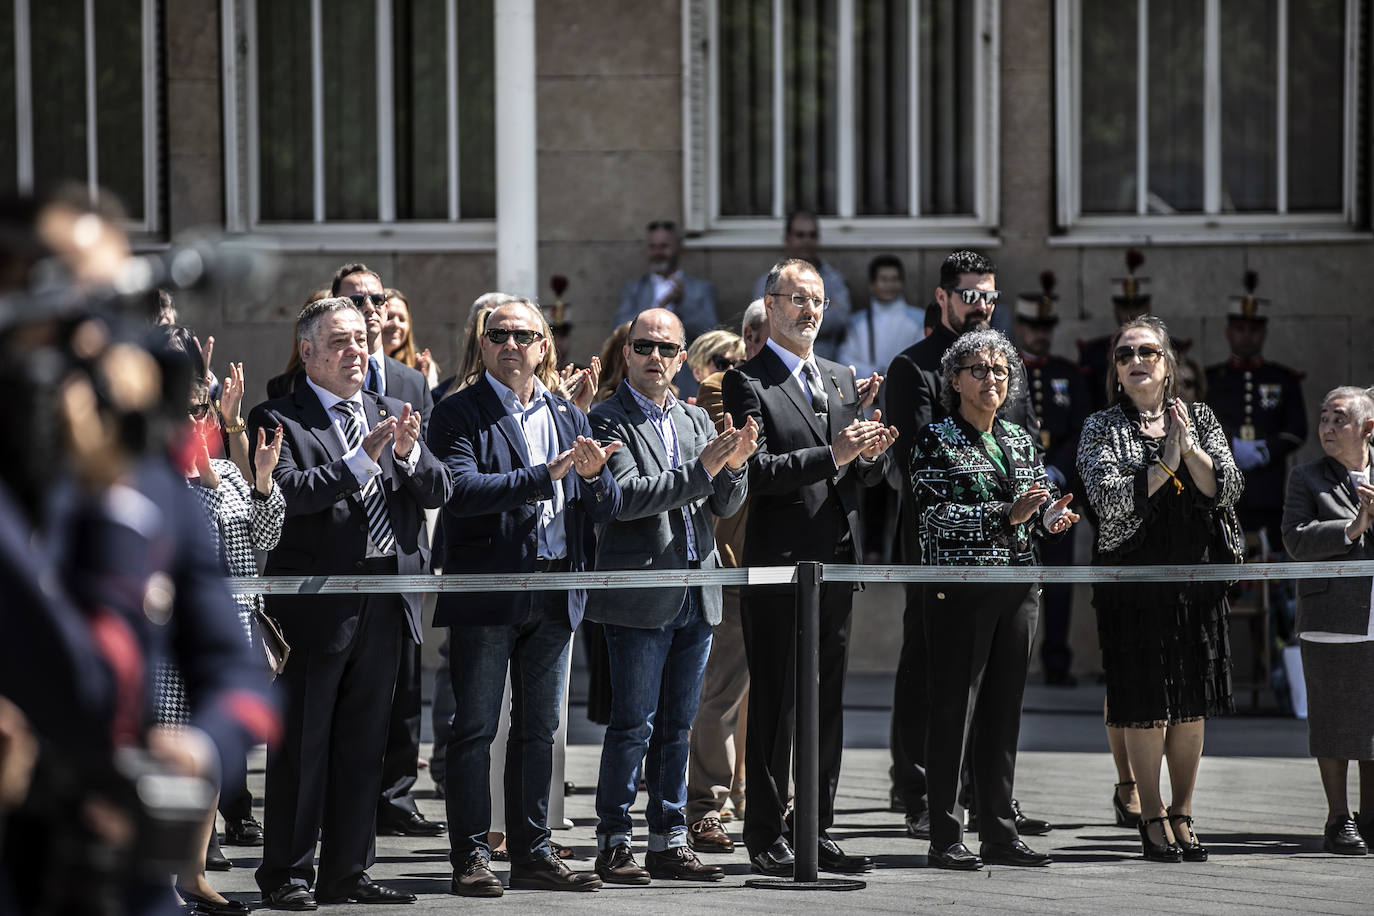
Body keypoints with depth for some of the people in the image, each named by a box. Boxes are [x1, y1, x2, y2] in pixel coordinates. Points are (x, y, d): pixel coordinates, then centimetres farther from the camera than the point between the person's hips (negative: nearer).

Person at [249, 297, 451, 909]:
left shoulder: (388, 414, 15)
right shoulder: (277, 419, -3)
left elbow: (438, 493, 8)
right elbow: (288, 493, -18)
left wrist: (409, 452, -12)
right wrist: (362, 458, -23)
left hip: (385, 605, 6)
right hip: (315, 605, -6)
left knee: (364, 745, 11)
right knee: (301, 746, -1)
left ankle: (346, 874, 18)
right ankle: (287, 876, 6)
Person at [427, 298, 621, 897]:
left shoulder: (568, 418, 15)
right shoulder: (460, 414, -2)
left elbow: (606, 510, 12)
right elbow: (463, 490, -19)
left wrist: (594, 475, -11)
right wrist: (545, 475, -24)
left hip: (554, 596, 5)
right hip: (487, 594, -5)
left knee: (538, 730, 10)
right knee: (475, 729, -2)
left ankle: (532, 854, 16)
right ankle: (470, 859, 0)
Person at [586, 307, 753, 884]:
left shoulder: (697, 421, 16)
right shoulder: (608, 420, -4)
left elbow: (725, 506, 12)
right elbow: (625, 496, -18)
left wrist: (733, 466, -9)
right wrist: (701, 469, -22)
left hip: (695, 597, 6)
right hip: (639, 597, -6)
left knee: (676, 725, 10)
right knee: (633, 724, -5)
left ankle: (668, 842, 15)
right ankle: (613, 845, 1)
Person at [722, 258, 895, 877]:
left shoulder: (841, 380, 18)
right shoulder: (748, 382, -4)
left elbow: (867, 475, 17)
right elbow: (756, 472, -16)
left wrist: (872, 455, -6)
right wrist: (832, 456, -23)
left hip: (836, 563, 7)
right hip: (778, 563, -7)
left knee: (827, 704, 9)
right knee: (773, 705, -3)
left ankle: (818, 832, 15)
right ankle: (766, 838, 1)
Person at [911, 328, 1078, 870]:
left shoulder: (1021, 441, 16)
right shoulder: (936, 440, -2)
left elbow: (1042, 509, 20)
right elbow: (935, 516, -13)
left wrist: (1052, 519, -4)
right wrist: (1008, 516, -21)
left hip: (1018, 590, 6)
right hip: (959, 590, -6)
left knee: (1004, 712, 8)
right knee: (954, 710, -5)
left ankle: (1000, 834, 14)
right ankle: (945, 839, -2)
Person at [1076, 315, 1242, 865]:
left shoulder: (1199, 419, 11)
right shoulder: (1102, 429, 3)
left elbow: (1228, 491, 1)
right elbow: (1110, 499, -11)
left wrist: (1191, 450, -12)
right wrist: (1166, 464, -13)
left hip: (1195, 576, 3)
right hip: (1131, 577, -3)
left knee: (1192, 703, 5)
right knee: (1146, 704, -5)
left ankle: (1182, 815, 14)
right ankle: (1152, 818, 4)